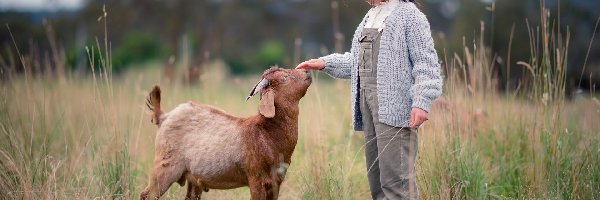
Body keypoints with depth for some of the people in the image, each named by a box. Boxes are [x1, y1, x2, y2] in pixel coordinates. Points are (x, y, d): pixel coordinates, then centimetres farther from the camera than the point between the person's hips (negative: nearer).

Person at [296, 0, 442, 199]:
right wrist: (325, 63, 16)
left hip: (394, 106, -9)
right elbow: (356, 61, 28)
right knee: (375, 174, 10)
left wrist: (422, 102, -20)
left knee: (395, 177, -12)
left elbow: (426, 63, -11)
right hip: (368, 100, 9)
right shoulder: (370, 16, 21)